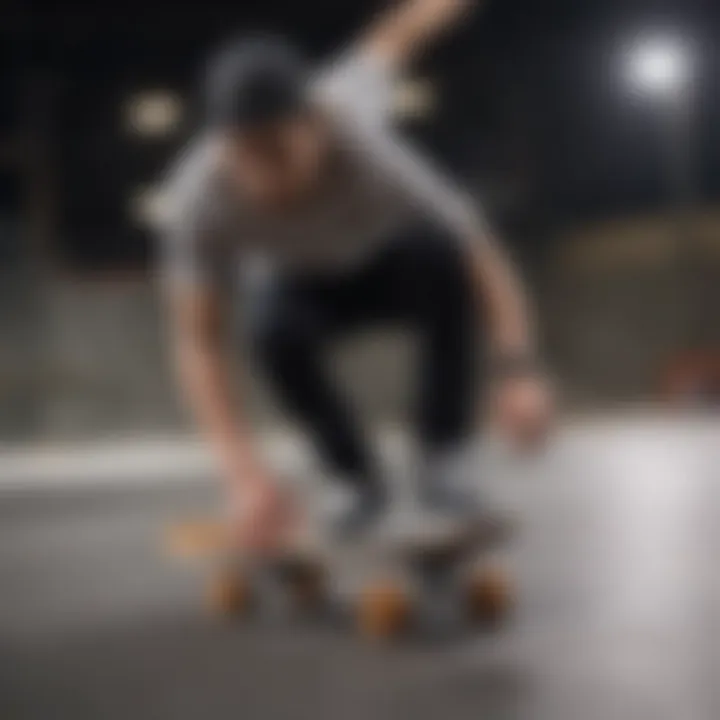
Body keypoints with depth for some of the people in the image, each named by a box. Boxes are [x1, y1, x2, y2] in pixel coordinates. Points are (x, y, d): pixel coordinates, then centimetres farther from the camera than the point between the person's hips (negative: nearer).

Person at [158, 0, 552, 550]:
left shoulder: (369, 150, -43)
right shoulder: (197, 197, -38)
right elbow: (198, 343, -37)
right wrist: (244, 470, -50)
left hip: (392, 260, 0)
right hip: (304, 281, 1)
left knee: (445, 253, -36)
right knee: (275, 330, -35)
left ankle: (438, 463, -20)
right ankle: (362, 481, -10)